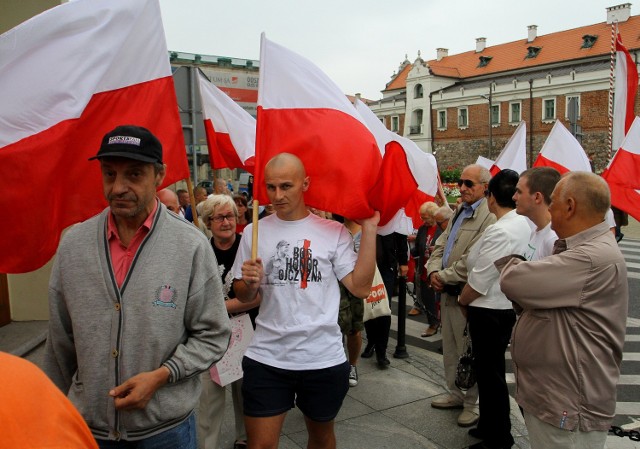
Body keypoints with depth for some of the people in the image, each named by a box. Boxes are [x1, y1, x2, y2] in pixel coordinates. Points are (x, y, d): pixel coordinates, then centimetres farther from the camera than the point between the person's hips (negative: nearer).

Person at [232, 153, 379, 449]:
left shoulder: (333, 232, -4)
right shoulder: (254, 232, 1)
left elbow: (360, 287, -11)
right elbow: (243, 297, 7)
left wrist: (369, 229, -13)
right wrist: (249, 283, -16)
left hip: (324, 359, 0)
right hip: (266, 358, 1)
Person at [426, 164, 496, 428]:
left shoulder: (488, 218, -18)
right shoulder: (459, 212, 12)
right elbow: (441, 245, 13)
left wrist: (444, 277, -13)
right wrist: (434, 271, -5)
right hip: (448, 292, 9)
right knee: (449, 347, 20)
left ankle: (473, 403, 21)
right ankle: (456, 394, 36)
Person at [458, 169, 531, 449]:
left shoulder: (499, 231, -24)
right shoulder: (524, 225, 3)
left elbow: (479, 280, -20)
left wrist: (462, 300, -2)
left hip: (489, 312, -9)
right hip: (509, 307, 9)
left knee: (490, 375, 6)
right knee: (491, 371, 22)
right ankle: (490, 426, 38)